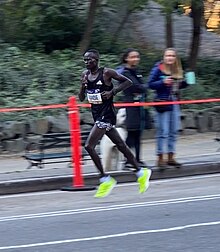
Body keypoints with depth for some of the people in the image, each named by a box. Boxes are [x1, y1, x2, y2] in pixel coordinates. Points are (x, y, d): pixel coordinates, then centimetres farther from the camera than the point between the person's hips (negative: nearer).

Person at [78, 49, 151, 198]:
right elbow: (81, 98, 11)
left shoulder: (107, 73, -12)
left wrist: (112, 92, -16)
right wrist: (83, 85, -7)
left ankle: (105, 179, -7)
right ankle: (141, 173, 26)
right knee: (121, 146, 15)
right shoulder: (86, 75, 8)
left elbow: (128, 82, -6)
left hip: (107, 114, -8)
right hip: (97, 116, 8)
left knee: (89, 146, -16)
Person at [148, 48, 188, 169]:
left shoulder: (177, 70, 10)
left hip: (174, 103, 7)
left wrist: (186, 82, 1)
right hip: (163, 103, -7)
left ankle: (171, 157, 17)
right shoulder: (158, 68, -7)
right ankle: (160, 158, 0)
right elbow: (150, 84, -8)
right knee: (163, 132, -6)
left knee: (173, 131, 10)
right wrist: (163, 82, -21)